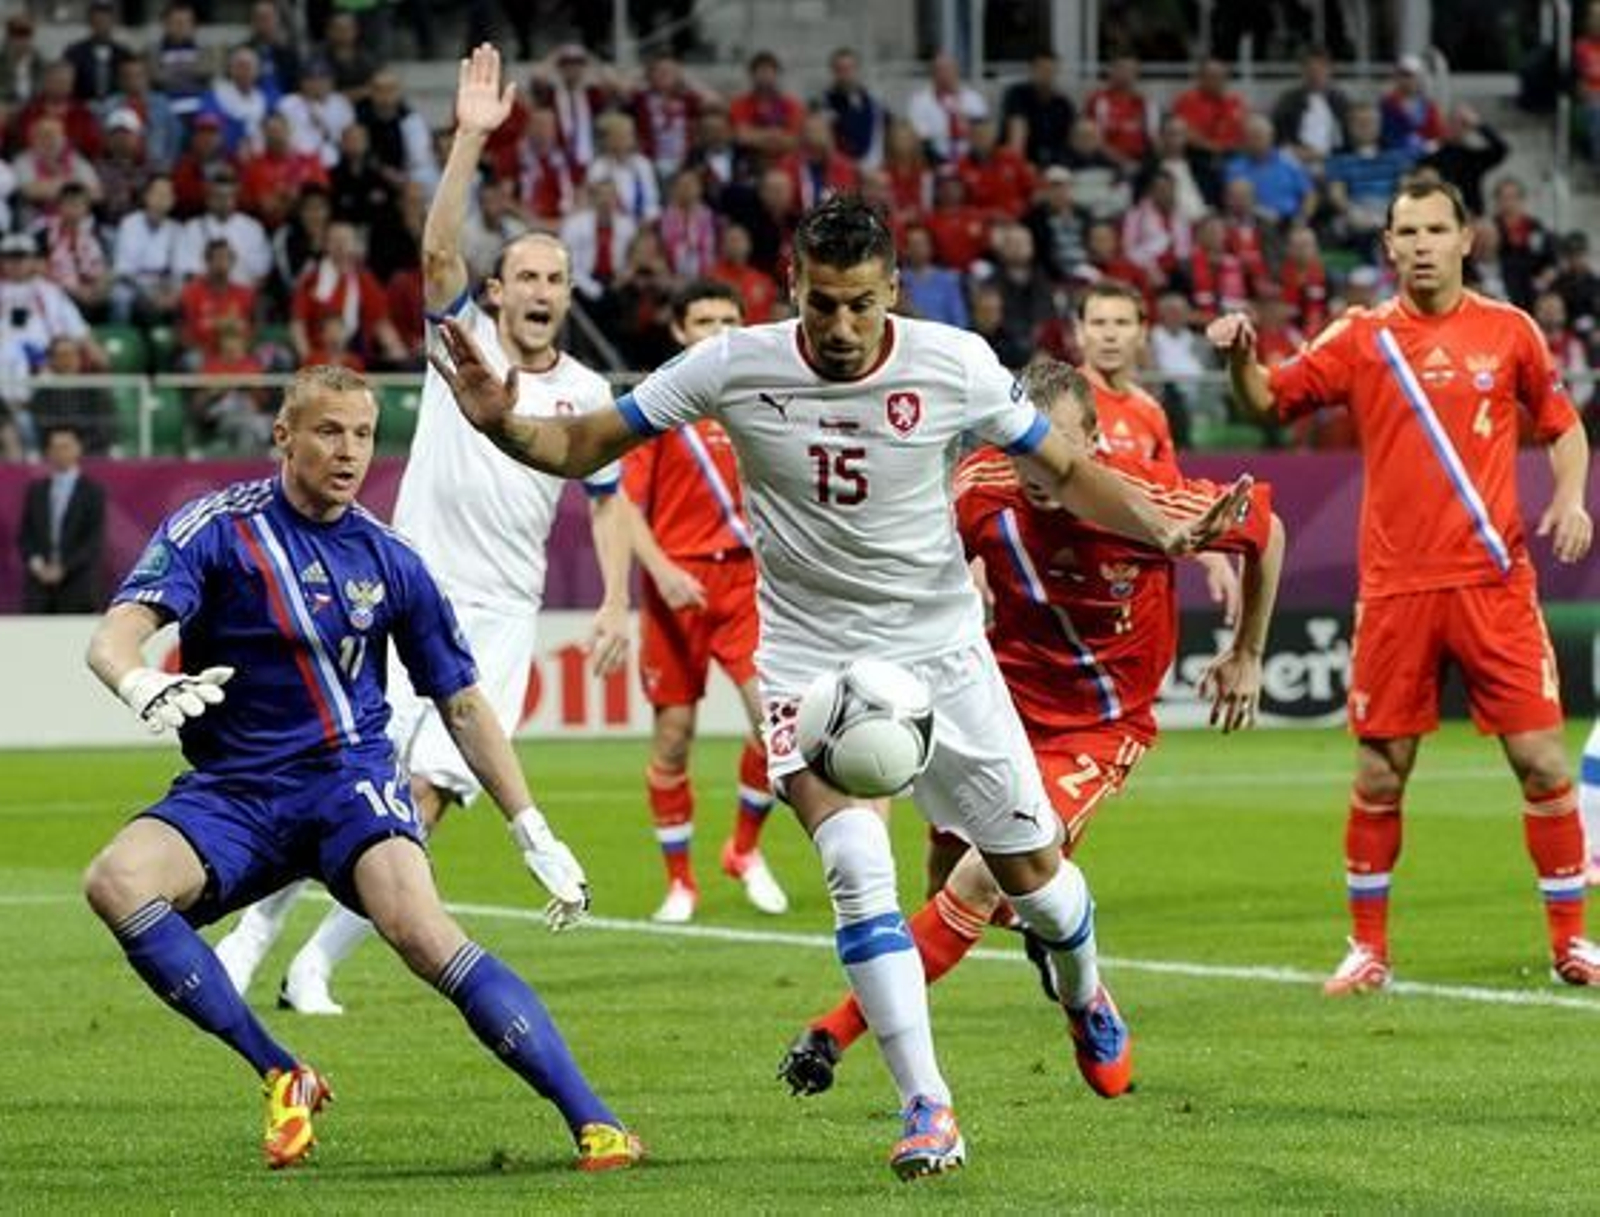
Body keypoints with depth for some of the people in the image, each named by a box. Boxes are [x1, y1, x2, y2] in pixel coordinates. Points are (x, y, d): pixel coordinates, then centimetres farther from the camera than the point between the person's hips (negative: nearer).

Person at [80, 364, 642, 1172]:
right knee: (115, 882, -29)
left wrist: (534, 834, 8)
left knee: (420, 930, -30)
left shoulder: (387, 562, 4)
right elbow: (113, 639, -17)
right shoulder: (217, 529, -4)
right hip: (231, 792, 1)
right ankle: (280, 1077, -18)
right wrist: (144, 688, -42)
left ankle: (592, 1120, -28)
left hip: (351, 777, -1)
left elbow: (462, 704, 13)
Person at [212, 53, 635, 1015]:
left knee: (424, 799, -10)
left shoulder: (586, 393, 6)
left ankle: (317, 966, -2)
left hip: (501, 616, 1)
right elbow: (439, 249, -15)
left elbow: (609, 500, 15)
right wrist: (472, 139, -26)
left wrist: (616, 603, 1)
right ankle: (252, 936, 8)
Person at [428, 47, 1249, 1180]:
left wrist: (1166, 529, -17)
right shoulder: (735, 365, -15)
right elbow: (581, 447, -8)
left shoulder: (956, 365, -14)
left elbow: (1069, 470, -1)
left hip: (942, 649, 1)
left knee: (1031, 868, 8)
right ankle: (927, 1107, -18)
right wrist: (502, 422, -28)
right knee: (859, 863, -23)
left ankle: (1085, 989, 45)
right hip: (810, 655, -1)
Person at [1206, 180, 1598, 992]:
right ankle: (1368, 949, 16)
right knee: (1378, 777, 3)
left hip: (1494, 581, 0)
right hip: (1396, 587, 0)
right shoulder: (1361, 339, 4)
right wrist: (1239, 357, -18)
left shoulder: (1509, 332, 5)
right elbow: (1268, 399, 2)